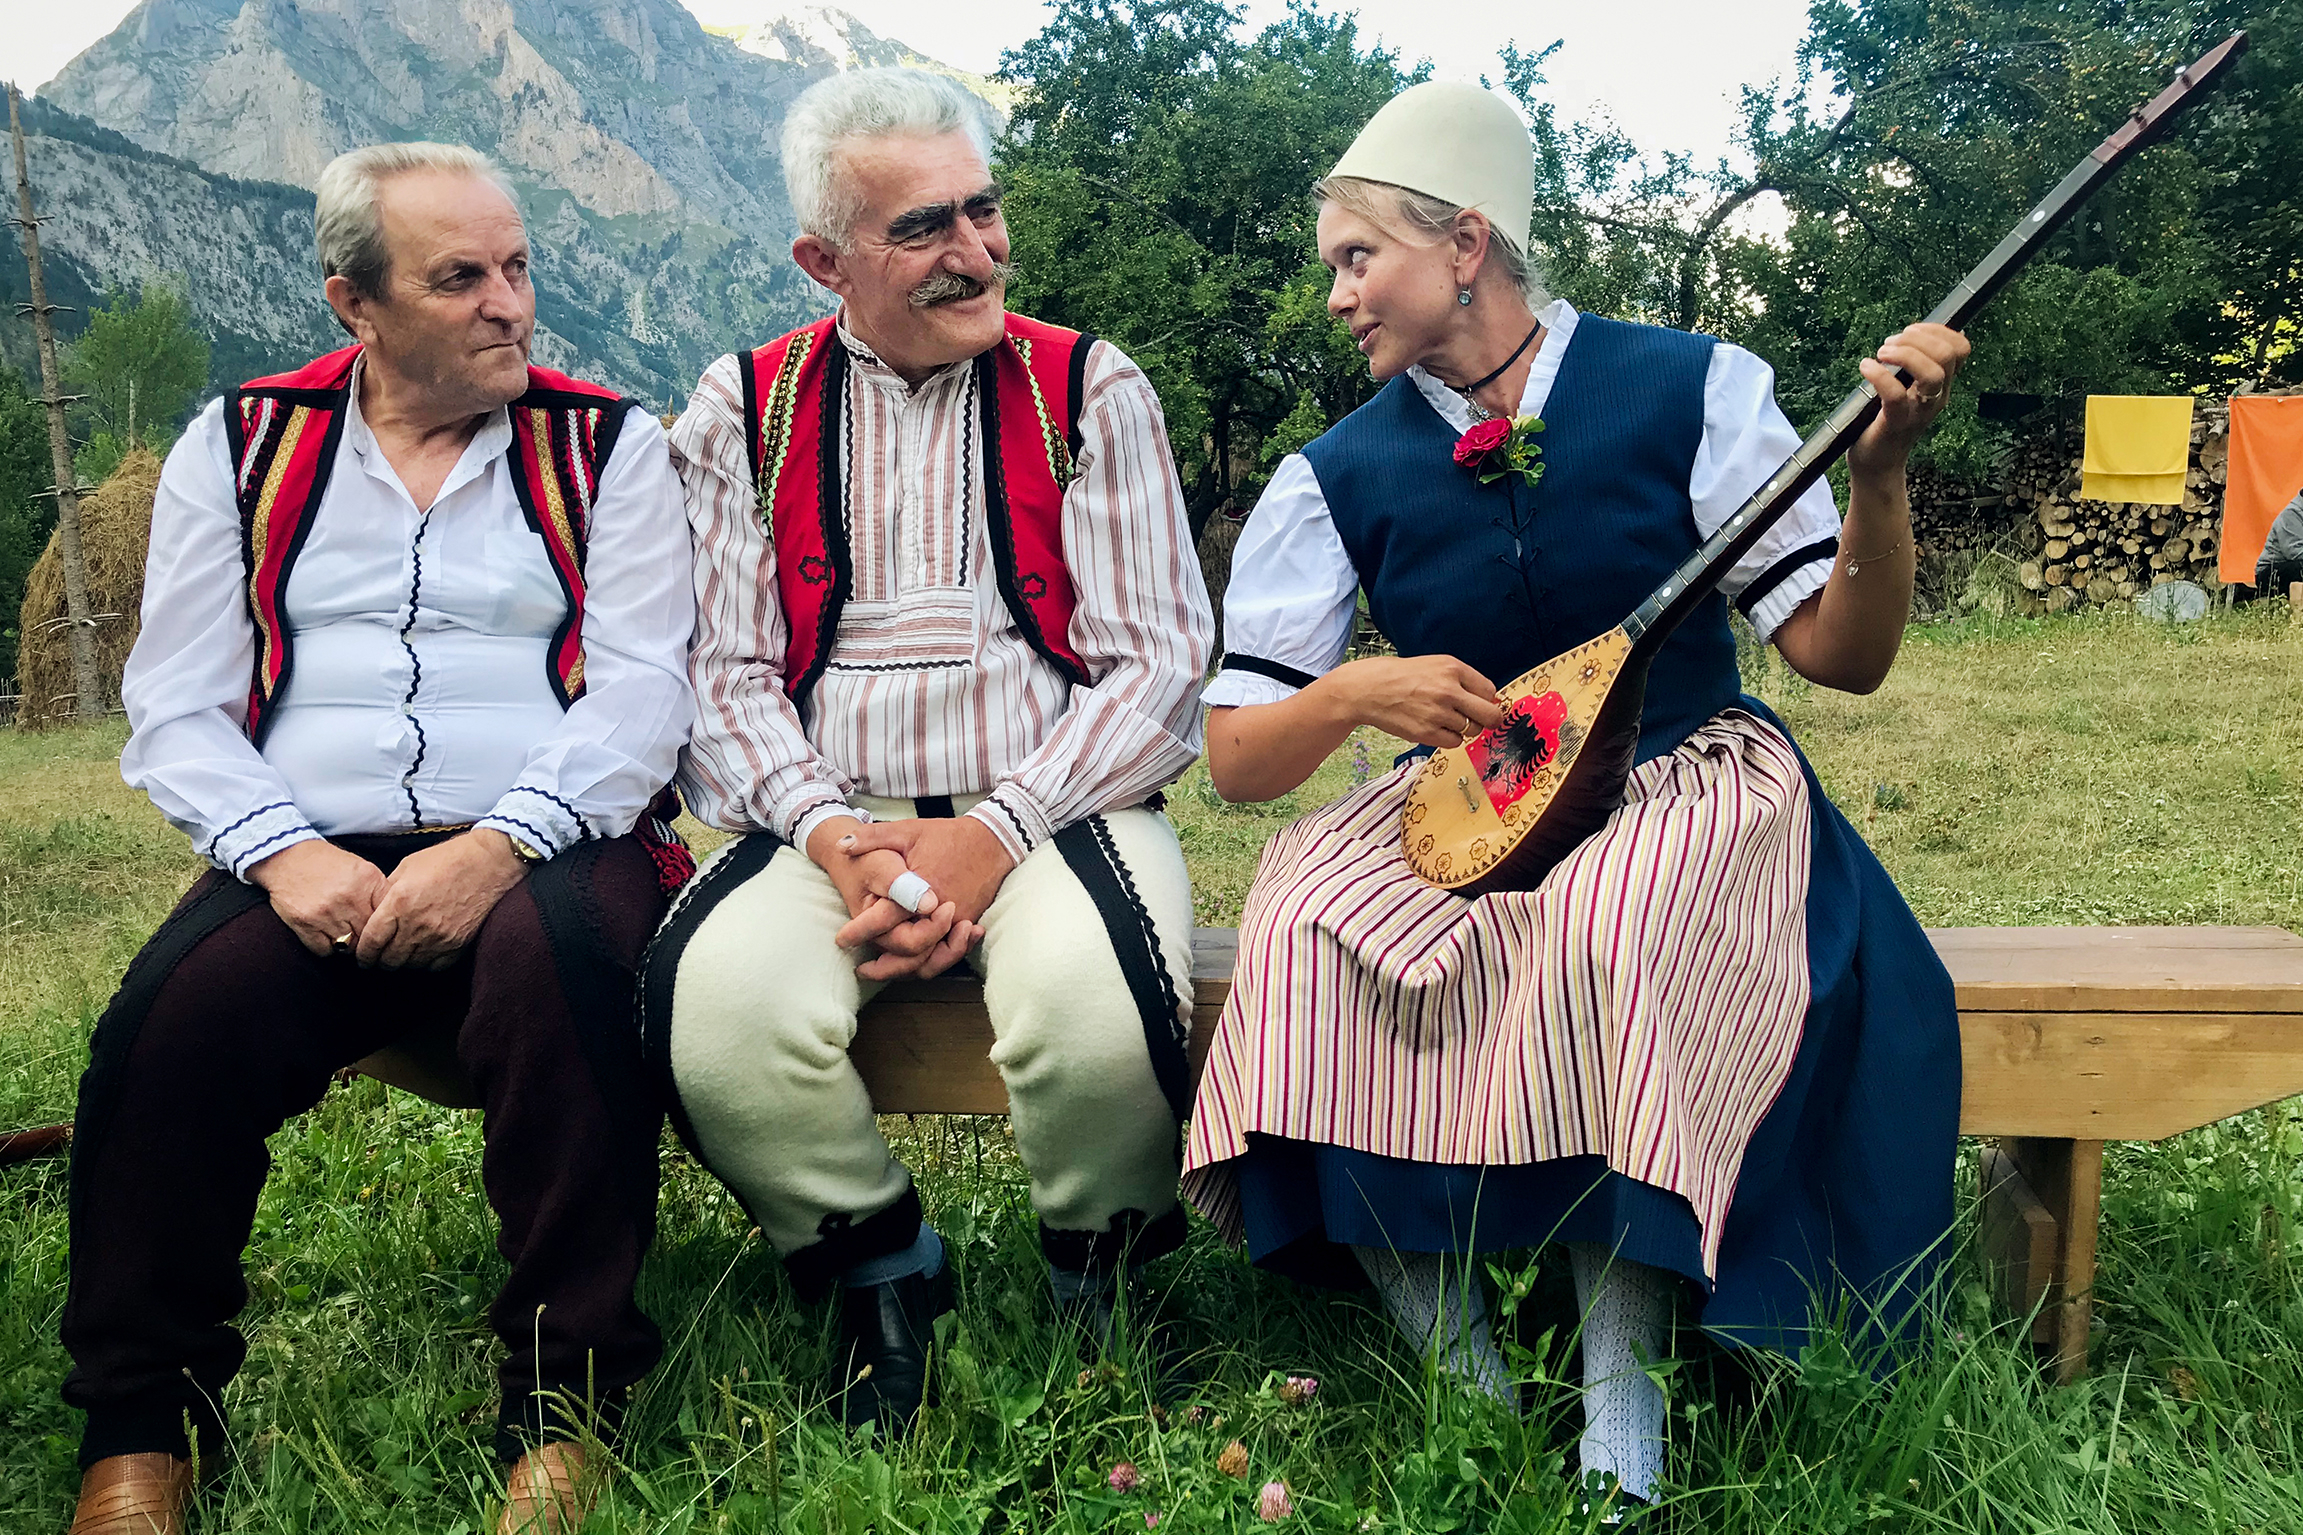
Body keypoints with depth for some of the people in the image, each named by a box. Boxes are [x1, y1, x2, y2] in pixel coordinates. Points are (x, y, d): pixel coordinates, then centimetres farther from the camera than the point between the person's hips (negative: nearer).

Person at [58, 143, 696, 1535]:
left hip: (543, 855, -1)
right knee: (176, 1013, -28)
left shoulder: (606, 444, 10)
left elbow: (640, 690, -2)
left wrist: (499, 848, -18)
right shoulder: (240, 449, 14)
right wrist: (283, 852, -12)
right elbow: (176, 713, 8)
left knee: (559, 960, -35)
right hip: (314, 865, 2)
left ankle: (563, 1412, -20)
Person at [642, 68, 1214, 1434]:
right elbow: (724, 674, 5)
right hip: (828, 820, 2)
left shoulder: (1089, 390, 7)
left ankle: (1097, 1280, 1)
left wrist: (998, 833, -13)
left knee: (1092, 1004, -33)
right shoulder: (743, 412, 11)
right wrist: (829, 832, -14)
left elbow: (1161, 660, 0)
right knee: (721, 1008, -29)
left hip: (1056, 807, -1)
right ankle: (880, 1271, 1)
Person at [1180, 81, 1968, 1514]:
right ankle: (1459, 1369, -15)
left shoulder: (1689, 387, -3)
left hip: (1687, 782, -2)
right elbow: (1234, 758, -1)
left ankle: (1623, 1393, -21)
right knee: (1312, 929, -29)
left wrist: (1878, 472, -21)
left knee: (1614, 916, -37)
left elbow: (1842, 654, -4)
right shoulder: (1339, 479, 1)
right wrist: (1352, 693, -20)